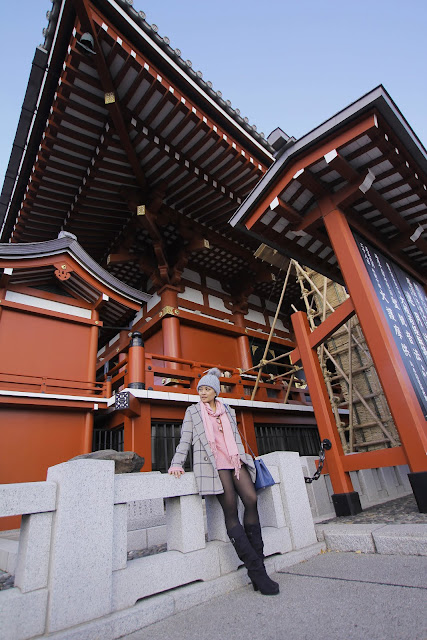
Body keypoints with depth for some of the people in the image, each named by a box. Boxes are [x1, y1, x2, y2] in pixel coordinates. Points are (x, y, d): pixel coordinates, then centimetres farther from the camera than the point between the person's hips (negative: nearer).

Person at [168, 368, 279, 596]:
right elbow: (185, 439, 6)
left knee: (251, 499, -14)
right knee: (230, 511, -10)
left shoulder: (229, 411, 20)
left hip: (234, 461, 4)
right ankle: (256, 569, -5)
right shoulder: (193, 411, 11)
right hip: (212, 464, -4)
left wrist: (242, 457, 14)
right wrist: (177, 463, -2)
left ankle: (257, 563, -3)